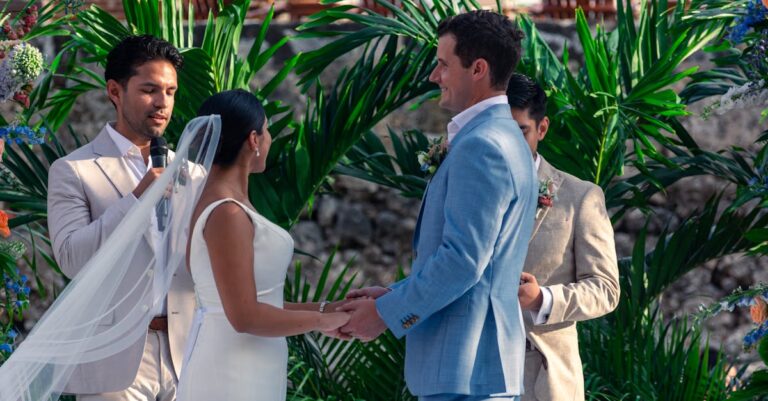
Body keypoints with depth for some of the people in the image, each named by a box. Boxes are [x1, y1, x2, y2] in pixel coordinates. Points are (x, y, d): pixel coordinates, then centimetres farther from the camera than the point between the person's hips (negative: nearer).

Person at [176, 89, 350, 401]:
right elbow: (244, 316, -20)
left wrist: (322, 309, 11)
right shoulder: (226, 214, -16)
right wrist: (320, 320, -9)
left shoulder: (220, 202, 11)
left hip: (249, 375, 9)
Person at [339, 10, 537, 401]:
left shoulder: (480, 146, -16)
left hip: (464, 369, -10)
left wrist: (386, 313, -12)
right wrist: (394, 295, 15)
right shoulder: (505, 140, 17)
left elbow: (462, 261, -21)